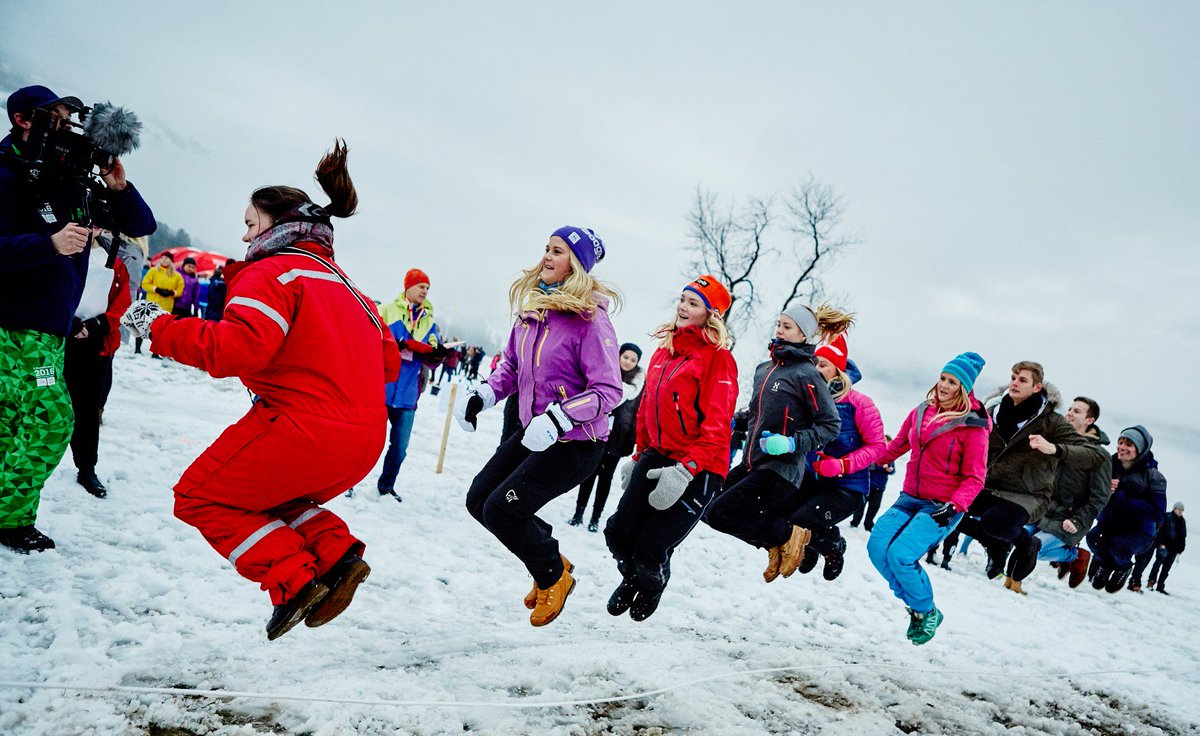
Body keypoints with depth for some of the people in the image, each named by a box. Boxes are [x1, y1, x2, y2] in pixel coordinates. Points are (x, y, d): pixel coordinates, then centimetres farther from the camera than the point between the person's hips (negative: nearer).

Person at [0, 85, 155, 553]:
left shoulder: (72, 185, 10)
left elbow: (141, 226, 10)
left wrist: (120, 189, -7)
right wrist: (51, 244, -33)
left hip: (51, 328, 7)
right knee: (52, 419, -10)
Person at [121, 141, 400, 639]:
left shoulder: (272, 272, -4)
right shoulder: (342, 282, 21)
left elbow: (238, 348, -21)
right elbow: (389, 362, 21)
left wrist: (159, 327, -9)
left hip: (306, 429, -8)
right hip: (365, 441, 9)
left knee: (199, 497, 12)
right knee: (262, 494, 30)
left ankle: (293, 581, -3)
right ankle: (335, 555, 7)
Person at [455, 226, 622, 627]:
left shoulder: (590, 318, -19)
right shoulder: (533, 309, 3)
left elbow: (608, 390, -22)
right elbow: (511, 365, 16)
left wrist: (557, 419, -33)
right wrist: (481, 394, 0)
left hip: (575, 443, -8)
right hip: (532, 433, 8)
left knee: (501, 510, -10)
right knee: (479, 499, 10)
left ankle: (553, 577, 18)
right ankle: (550, 557, 30)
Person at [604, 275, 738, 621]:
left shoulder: (718, 358, -11)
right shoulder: (664, 350, 11)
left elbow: (717, 425, -17)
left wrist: (686, 471, -24)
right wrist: (639, 456, 20)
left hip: (698, 470, -6)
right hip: (657, 457, 6)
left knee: (649, 550, -4)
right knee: (617, 533, 2)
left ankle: (653, 586, 34)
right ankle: (631, 578, 37)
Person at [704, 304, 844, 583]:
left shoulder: (807, 375, -12)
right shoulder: (764, 368, 11)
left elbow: (831, 425, -11)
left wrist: (792, 443, -21)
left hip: (780, 469, -8)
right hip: (751, 462, 8)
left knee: (718, 515, -12)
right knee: (714, 503, 7)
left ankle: (787, 534, 5)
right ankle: (777, 542, 18)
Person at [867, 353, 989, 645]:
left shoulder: (973, 427, -9)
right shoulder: (921, 412, 6)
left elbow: (974, 478, -9)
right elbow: (898, 444, 22)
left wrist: (953, 507, -22)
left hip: (943, 507, -6)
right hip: (910, 499, 6)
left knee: (900, 555, -22)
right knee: (877, 546, -13)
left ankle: (927, 612, 5)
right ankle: (914, 604, 8)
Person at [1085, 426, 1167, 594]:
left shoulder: (1153, 477, -14)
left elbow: (1157, 514, -22)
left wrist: (1119, 496, -27)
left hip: (1139, 531, -2)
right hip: (1108, 524, 3)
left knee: (1117, 546, -31)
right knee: (1093, 537, -27)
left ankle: (1123, 567, 8)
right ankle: (1104, 562, 10)